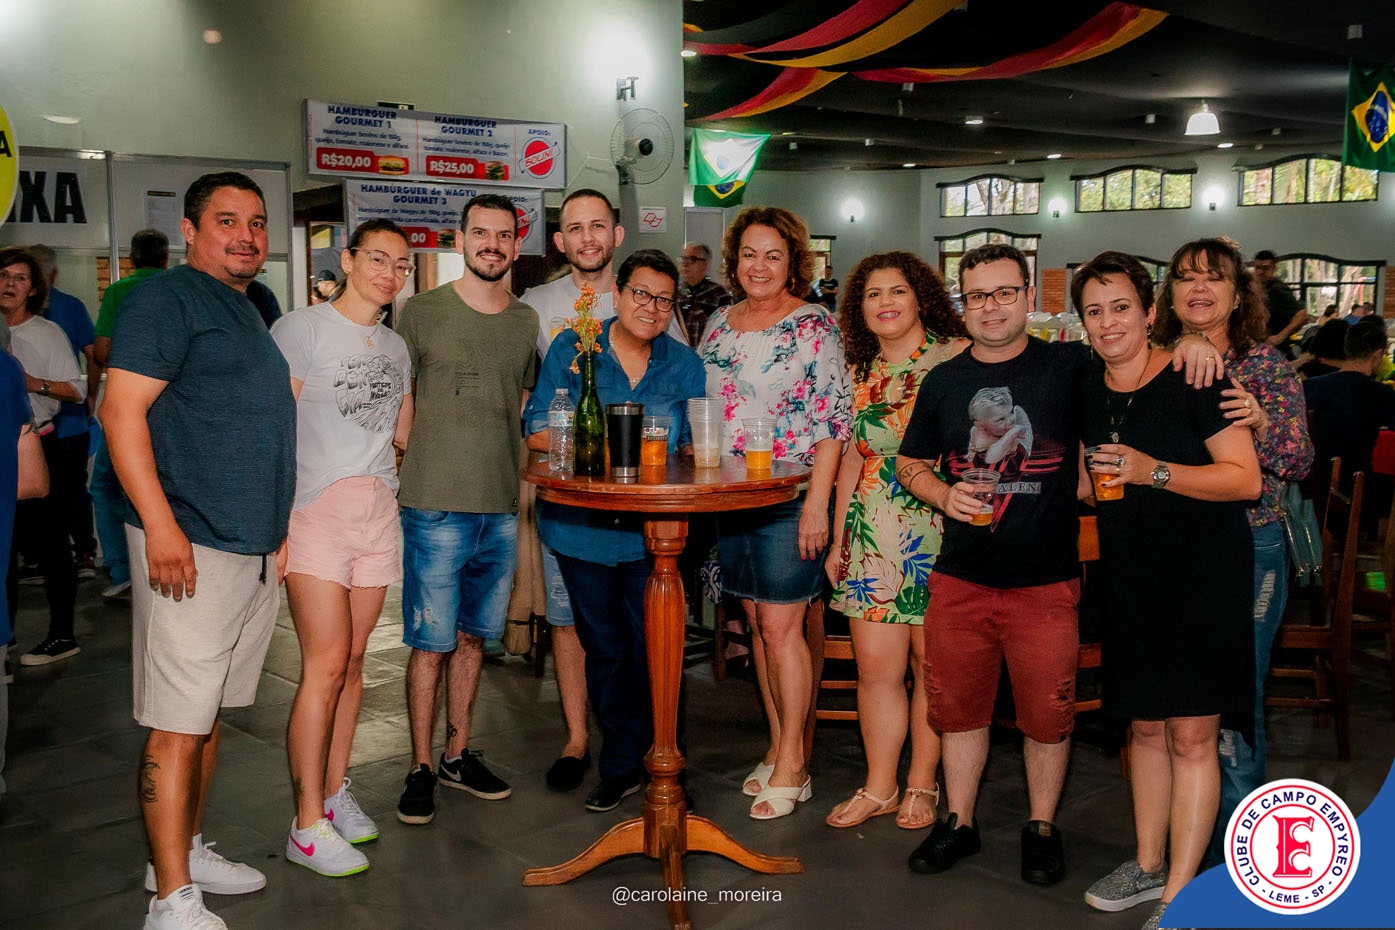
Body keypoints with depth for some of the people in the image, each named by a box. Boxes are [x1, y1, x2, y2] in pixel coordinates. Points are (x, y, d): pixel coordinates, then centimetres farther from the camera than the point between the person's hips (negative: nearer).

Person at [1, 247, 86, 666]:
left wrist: (36, 384, -18)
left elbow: (78, 390, -4)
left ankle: (62, 635, 9)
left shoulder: (48, 333, -1)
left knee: (50, 541, 1)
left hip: (39, 447, -3)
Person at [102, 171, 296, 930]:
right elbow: (122, 412, -15)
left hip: (256, 548, 9)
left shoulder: (249, 313, 20)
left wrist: (278, 528, 22)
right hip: (191, 549, -9)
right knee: (178, 721, -5)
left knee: (210, 713, 16)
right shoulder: (166, 299, -7)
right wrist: (160, 524, -22)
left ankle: (188, 849, 28)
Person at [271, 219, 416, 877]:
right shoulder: (300, 330, -3)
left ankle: (334, 792, 21)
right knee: (326, 665, -10)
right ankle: (308, 824, -1)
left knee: (352, 659, 9)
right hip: (315, 508, -6)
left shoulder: (395, 347, 17)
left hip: (378, 510, 6)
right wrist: (277, 520, -15)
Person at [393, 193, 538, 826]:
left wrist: (524, 483, 9)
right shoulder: (422, 313, -1)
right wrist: (406, 461, -3)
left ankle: (459, 754, 27)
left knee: (472, 637, 14)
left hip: (502, 508, 4)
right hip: (436, 507, -4)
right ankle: (421, 768, 14)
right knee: (431, 644, 0)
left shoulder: (528, 323, 10)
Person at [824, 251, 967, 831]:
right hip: (873, 538, 4)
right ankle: (878, 786, 18)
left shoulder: (958, 358, -1)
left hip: (940, 534, -4)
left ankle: (921, 784, 20)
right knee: (875, 667, 4)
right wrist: (837, 539, 16)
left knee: (933, 663, 4)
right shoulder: (863, 374, 13)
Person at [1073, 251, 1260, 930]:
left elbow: (1245, 478, -15)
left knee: (1190, 734, -3)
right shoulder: (1088, 395, 8)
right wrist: (1087, 482, 4)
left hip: (1203, 575, -6)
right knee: (1144, 726, 15)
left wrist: (1155, 471, -23)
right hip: (1130, 579, 6)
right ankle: (1149, 866, 29)